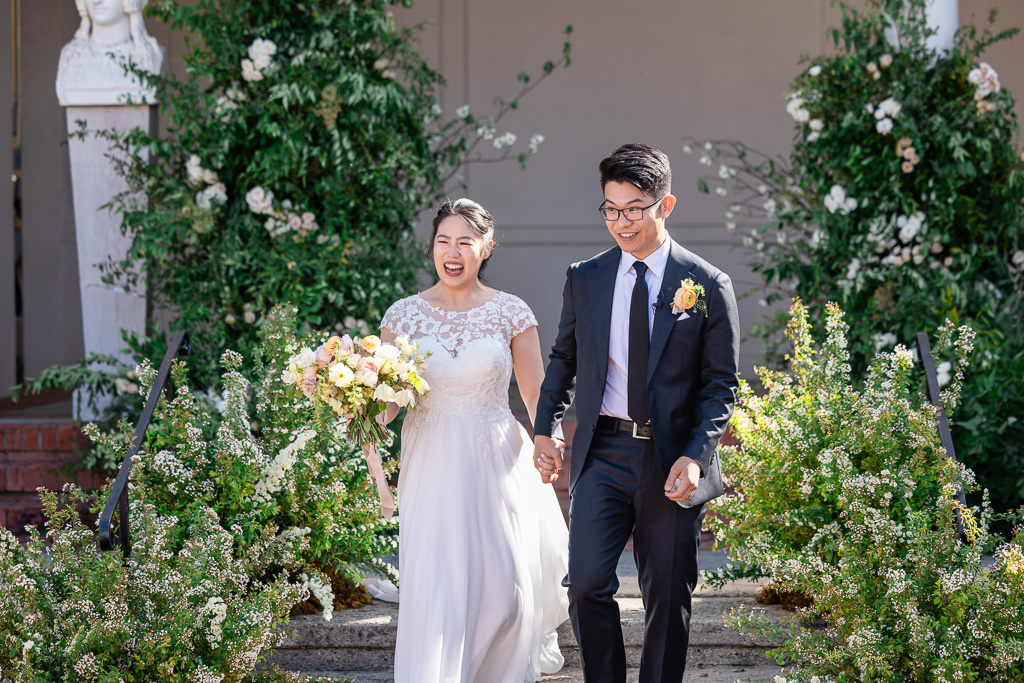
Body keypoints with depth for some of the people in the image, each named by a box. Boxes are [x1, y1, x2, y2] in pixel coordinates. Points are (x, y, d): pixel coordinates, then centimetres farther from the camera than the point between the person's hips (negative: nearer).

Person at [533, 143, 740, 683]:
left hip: (672, 461, -2)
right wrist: (545, 427, 7)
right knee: (586, 586, -10)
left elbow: (721, 385, -2)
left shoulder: (709, 286, -3)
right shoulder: (584, 279, 6)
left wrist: (695, 457, -13)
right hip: (602, 453, 2)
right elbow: (564, 358, 19)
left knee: (667, 598, 6)